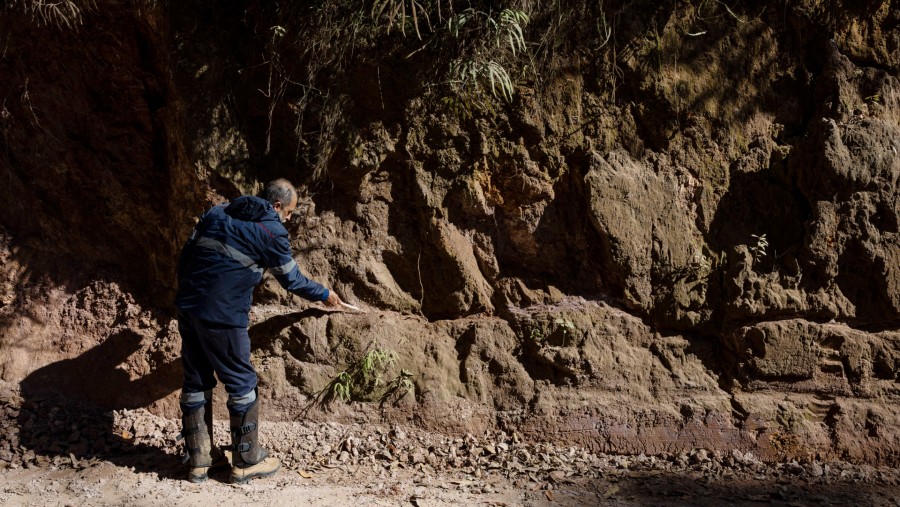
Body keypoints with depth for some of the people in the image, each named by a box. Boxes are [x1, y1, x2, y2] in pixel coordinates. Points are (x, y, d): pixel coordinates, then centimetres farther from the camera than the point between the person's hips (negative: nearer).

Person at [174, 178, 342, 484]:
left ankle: (199, 459, 25)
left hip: (187, 307, 7)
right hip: (223, 317, -7)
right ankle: (247, 461, 17)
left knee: (196, 382, 15)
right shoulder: (272, 232, -4)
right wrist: (324, 295, 22)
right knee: (242, 385, 7)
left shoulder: (216, 214, 14)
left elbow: (185, 256, 15)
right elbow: (291, 280, 6)